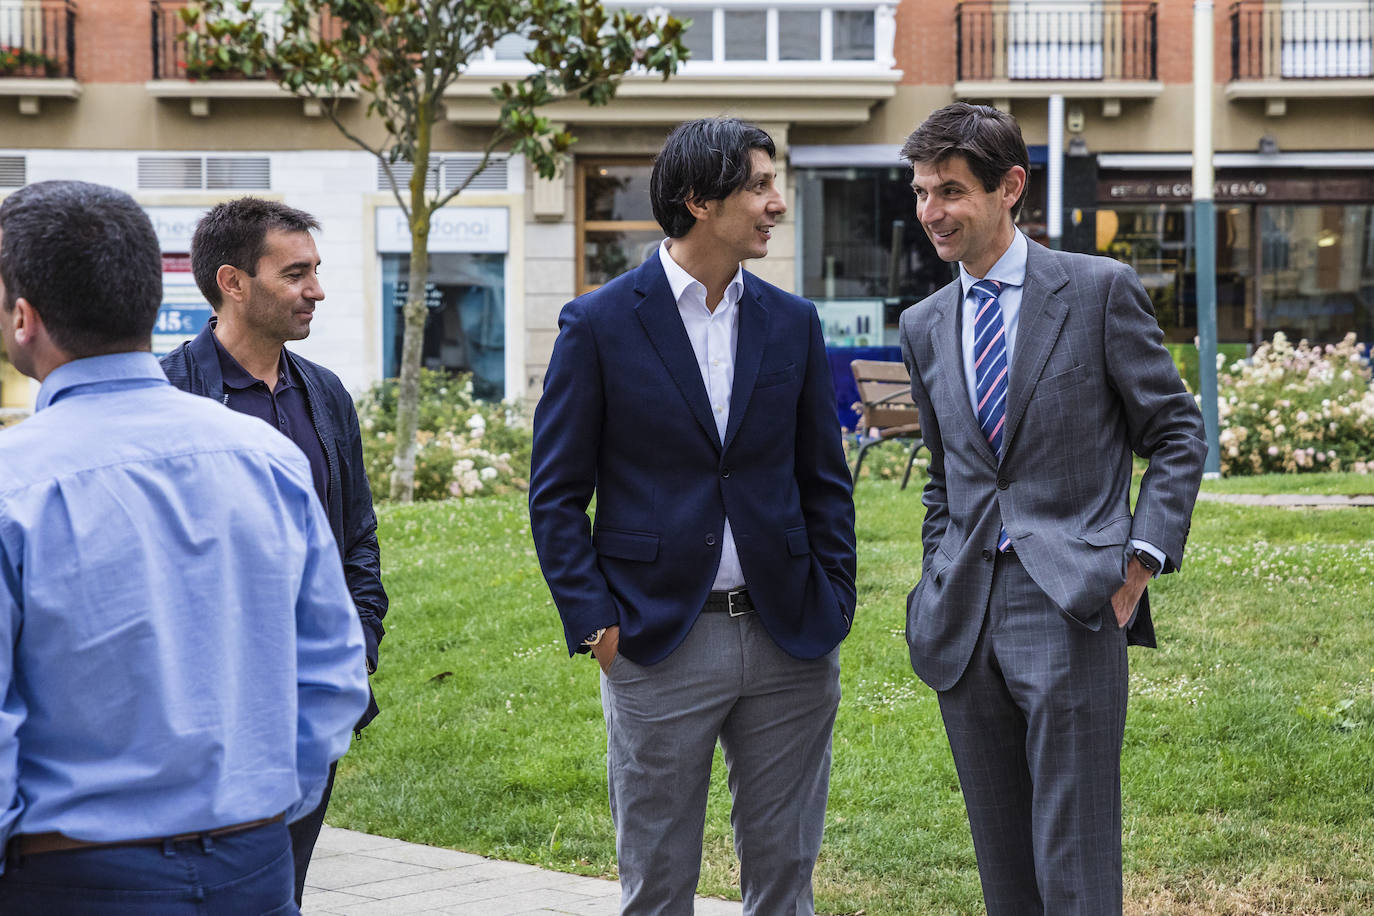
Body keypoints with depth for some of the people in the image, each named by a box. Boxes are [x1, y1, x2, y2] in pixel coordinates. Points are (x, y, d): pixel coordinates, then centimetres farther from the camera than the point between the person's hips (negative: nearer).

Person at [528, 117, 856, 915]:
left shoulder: (793, 323, 7)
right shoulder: (600, 325, -4)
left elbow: (825, 481, 12)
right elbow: (557, 493, -2)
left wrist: (834, 605, 3)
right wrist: (592, 623, -9)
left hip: (787, 642, 3)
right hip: (660, 645, -3)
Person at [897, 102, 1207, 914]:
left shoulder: (1101, 290, 0)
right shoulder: (924, 326, 15)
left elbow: (1178, 434, 2)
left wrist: (1143, 559, -8)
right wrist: (939, 589, 13)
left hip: (1071, 606, -5)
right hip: (966, 621, 5)